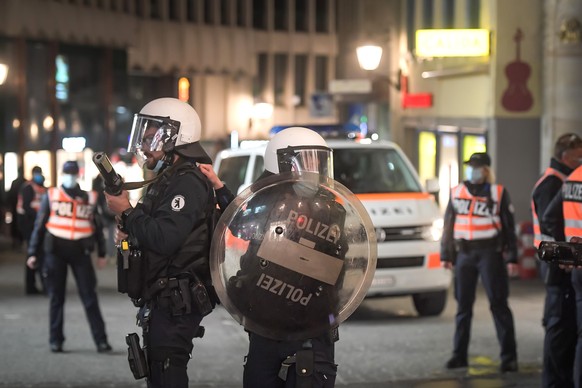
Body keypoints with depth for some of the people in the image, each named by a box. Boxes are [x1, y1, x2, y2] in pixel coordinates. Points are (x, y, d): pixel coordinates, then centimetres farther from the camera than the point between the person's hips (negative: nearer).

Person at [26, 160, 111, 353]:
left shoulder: (90, 198, 12)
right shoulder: (51, 196, 8)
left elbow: (97, 226, 19)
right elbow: (39, 225, 8)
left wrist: (101, 254, 17)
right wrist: (33, 253, 2)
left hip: (80, 251, 1)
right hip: (55, 250, 0)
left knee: (90, 297, -3)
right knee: (56, 297, 4)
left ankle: (101, 340, -2)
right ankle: (56, 340, 11)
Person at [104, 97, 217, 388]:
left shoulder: (188, 183, -16)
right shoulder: (167, 180, 18)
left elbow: (165, 238, -25)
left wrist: (127, 212, -14)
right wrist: (131, 234, 6)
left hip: (175, 303, -11)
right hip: (162, 300, 11)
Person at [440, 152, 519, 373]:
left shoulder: (498, 193, 2)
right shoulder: (456, 193, 11)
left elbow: (509, 228, 1)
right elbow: (448, 226, 15)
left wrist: (511, 258, -4)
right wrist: (446, 255, 11)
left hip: (490, 253, -4)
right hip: (464, 254, 4)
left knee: (499, 305, -5)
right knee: (463, 306, 7)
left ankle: (509, 357, -3)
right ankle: (459, 356, 14)